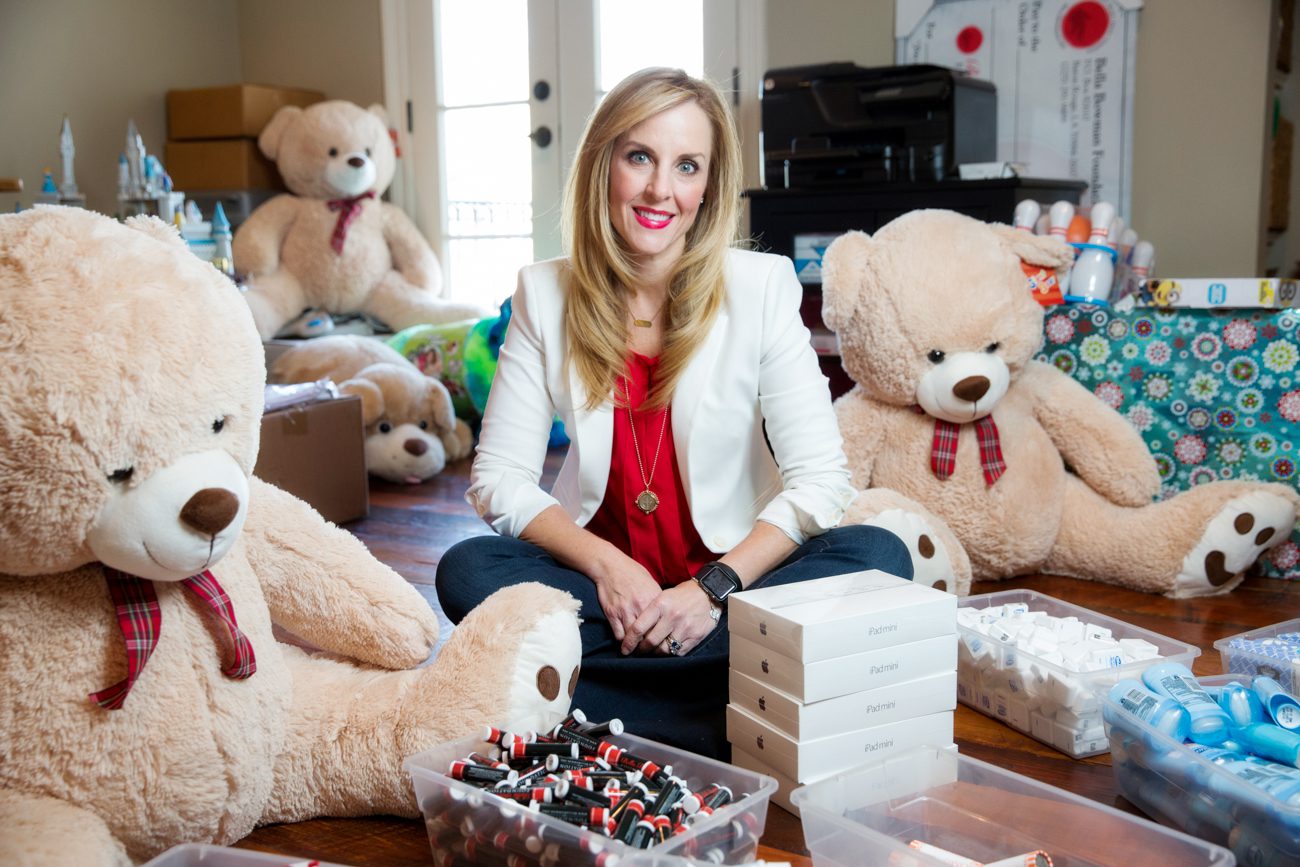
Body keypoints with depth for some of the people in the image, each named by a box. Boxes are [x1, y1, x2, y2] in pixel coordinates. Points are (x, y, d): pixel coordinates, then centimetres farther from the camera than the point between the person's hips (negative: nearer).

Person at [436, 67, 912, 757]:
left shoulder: (761, 287, -7)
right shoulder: (546, 295, -2)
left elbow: (819, 479, -10)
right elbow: (498, 478, -4)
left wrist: (715, 586, -22)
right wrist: (604, 565, -19)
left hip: (735, 575, -1)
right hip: (602, 573, 1)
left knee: (880, 558, -26)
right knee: (467, 572, -25)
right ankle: (730, 722, -24)